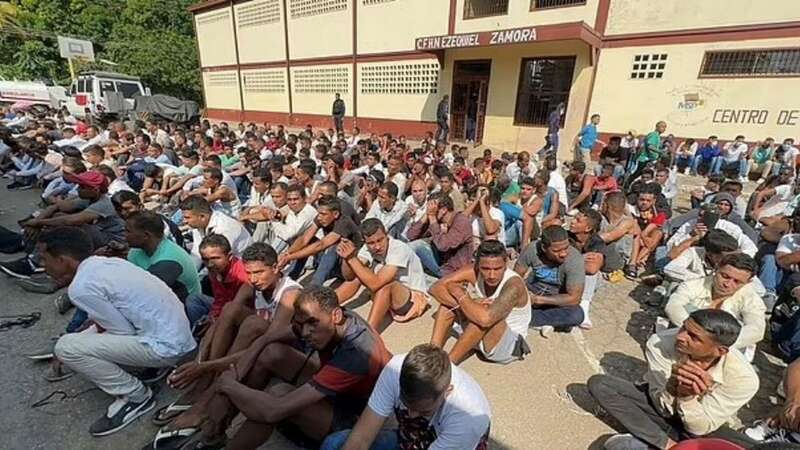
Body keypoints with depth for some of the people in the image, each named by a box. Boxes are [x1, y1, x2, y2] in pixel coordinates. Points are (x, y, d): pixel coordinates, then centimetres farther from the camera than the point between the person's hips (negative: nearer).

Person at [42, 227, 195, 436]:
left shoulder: (81, 287, -15)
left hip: (165, 346, -9)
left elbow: (125, 333, -9)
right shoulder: (110, 262, 9)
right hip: (176, 334, 9)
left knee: (66, 348, -7)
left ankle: (135, 396, 2)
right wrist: (98, 322, 11)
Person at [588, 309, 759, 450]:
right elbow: (662, 407, -19)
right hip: (660, 403, 0)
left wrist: (688, 396, -38)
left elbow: (701, 429, -20)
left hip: (696, 425, 0)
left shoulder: (742, 376, -26)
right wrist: (673, 386, -40)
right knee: (598, 383, -22)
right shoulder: (660, 343, -28)